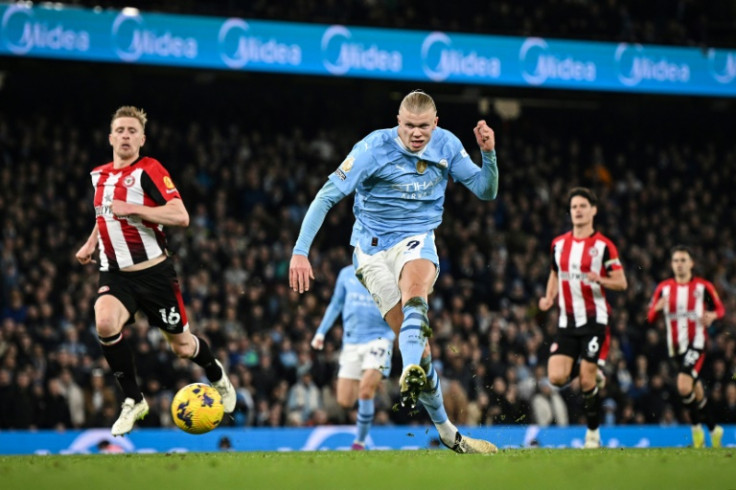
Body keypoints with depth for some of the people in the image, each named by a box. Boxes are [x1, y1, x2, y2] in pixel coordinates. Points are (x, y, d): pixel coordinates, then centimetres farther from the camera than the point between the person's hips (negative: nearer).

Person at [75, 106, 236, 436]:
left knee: (182, 347, 8)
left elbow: (181, 216, -23)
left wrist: (132, 209, -26)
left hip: (153, 272, -4)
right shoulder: (99, 175, 9)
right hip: (115, 275, 4)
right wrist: (91, 244, 16)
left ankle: (217, 375, 45)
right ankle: (133, 401, -13)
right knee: (105, 323, -29)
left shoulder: (149, 170, -12)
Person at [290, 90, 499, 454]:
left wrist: (488, 154, -16)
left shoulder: (447, 146, -2)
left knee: (414, 286, -36)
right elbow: (327, 197, -14)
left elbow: (486, 192, 4)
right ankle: (446, 432, -4)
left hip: (417, 240, 2)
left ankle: (412, 371, -53)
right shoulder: (374, 148, -15)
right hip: (373, 249, -2)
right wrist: (300, 252, -21)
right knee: (413, 337, -10)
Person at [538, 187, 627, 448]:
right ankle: (594, 377, 21)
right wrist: (549, 298, 7)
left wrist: (600, 280, -25)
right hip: (567, 321, 4)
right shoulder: (558, 244, 10)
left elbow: (621, 282, -5)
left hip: (594, 320, -4)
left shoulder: (603, 245, -5)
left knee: (587, 381, -6)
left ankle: (593, 432, 12)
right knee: (556, 377, -11)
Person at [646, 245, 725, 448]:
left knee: (684, 387, -22)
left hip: (696, 344, -4)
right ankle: (713, 429, 29)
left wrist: (712, 315, -15)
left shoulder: (703, 286, -2)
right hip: (675, 347, 4)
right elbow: (650, 317, 5)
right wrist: (657, 308, -17)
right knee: (697, 393, 12)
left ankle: (696, 426, -2)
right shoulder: (663, 288, 5)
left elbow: (720, 308, 8)